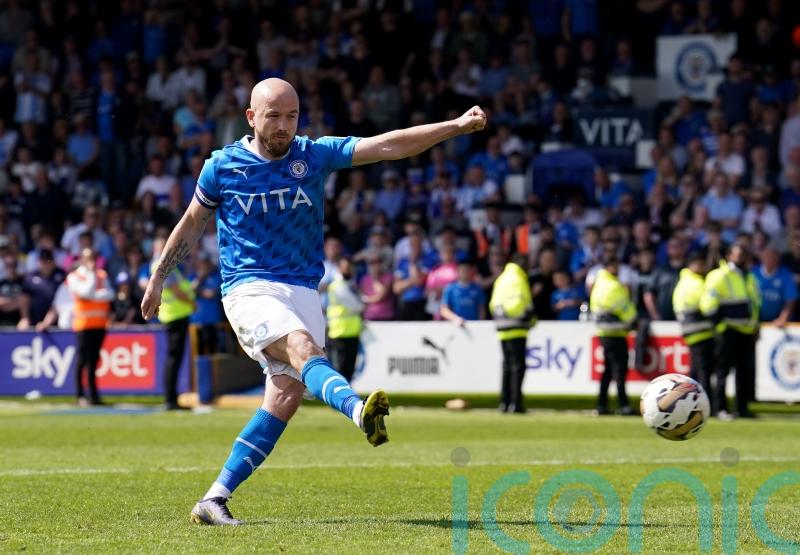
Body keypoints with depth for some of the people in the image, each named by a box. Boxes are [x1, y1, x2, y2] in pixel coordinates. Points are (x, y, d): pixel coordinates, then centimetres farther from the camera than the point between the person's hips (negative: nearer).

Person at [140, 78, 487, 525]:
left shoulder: (315, 155, 3)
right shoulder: (222, 166, 0)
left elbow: (388, 146, -6)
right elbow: (192, 225, 15)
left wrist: (457, 126, -15)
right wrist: (157, 279, 20)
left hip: (303, 289, 3)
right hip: (249, 287, -3)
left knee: (286, 398, -7)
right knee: (302, 347, -31)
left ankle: (215, 499, -1)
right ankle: (359, 410, -60)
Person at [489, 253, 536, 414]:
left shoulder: (501, 279, 17)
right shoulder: (518, 279, -12)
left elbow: (493, 304, 18)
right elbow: (519, 302, -22)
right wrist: (530, 316, -8)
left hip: (503, 330, 9)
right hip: (516, 330, -9)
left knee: (507, 366, 14)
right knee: (518, 366, -7)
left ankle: (505, 403, 14)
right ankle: (515, 403, -12)